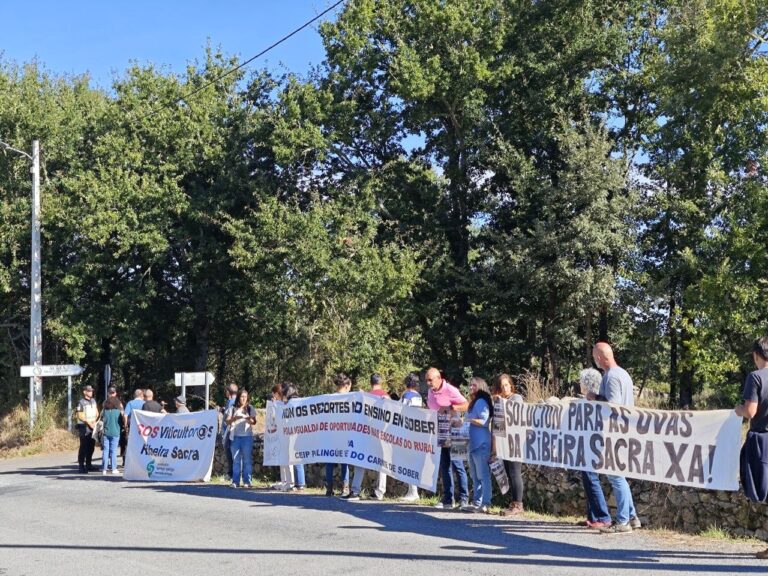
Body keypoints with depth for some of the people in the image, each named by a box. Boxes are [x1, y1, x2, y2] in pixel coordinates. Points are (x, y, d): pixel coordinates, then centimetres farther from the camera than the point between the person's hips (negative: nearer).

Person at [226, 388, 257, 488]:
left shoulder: (250, 408, 8)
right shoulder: (233, 409, 10)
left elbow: (254, 421, -1)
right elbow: (227, 422, 3)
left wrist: (249, 419, -23)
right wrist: (234, 418, -16)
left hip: (247, 436, -1)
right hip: (235, 436, 1)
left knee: (247, 459, -3)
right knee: (236, 459, 2)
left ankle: (247, 481, 1)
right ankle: (235, 481, 6)